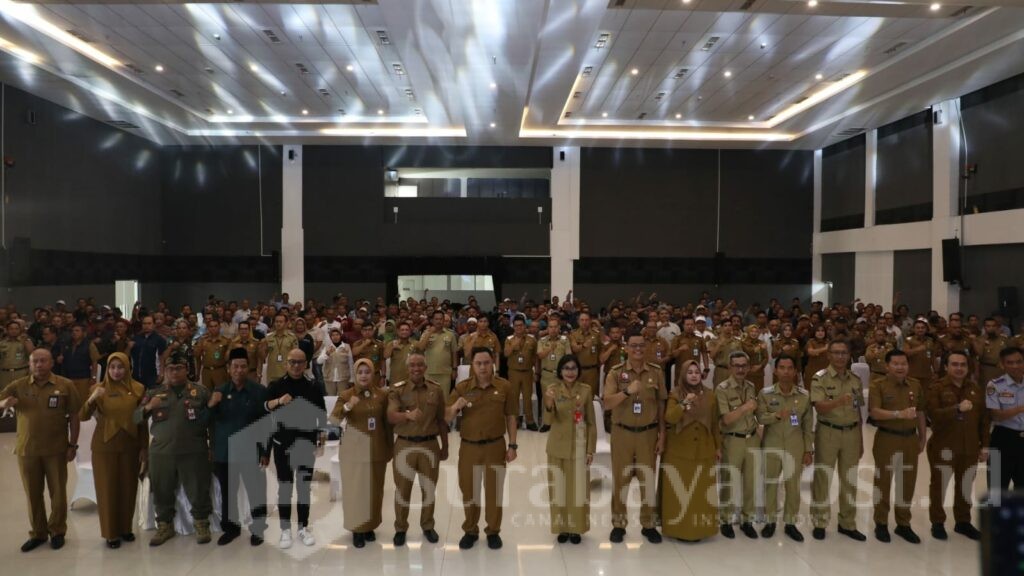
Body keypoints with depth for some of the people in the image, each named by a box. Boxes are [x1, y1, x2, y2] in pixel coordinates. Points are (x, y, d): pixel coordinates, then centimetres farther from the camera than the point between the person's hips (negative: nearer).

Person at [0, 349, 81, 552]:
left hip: (56, 449, -2)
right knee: (33, 494, 12)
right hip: (26, 450, 2)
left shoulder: (65, 385, -5)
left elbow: (74, 417, -2)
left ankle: (57, 532, 25)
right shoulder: (18, 386, 0)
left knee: (58, 492, 8)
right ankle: (38, 533, 28)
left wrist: (72, 445, -4)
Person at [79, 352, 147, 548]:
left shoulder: (138, 389, -2)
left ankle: (126, 528, 26)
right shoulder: (99, 388, -4)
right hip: (104, 446, -1)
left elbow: (143, 421, 2)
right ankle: (111, 533, 17)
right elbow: (82, 416, -12)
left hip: (130, 445, 1)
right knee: (107, 489, 5)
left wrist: (145, 447, 0)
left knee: (128, 487, 10)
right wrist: (92, 398, -30)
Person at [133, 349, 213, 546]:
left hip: (193, 452, -2)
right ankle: (165, 526, 32)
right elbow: (135, 418, 5)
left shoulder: (200, 391, 1)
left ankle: (202, 524, 23)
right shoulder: (154, 393, 7)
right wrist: (147, 407, -14)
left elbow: (213, 420, 3)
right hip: (161, 452, 2)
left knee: (198, 491, 5)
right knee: (163, 492, 13)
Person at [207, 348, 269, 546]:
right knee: (227, 493, 14)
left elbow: (267, 424, -6)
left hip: (250, 452, -3)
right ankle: (231, 527, 32)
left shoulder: (259, 391, -6)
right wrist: (211, 406, -17)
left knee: (256, 493, 3)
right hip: (225, 452, 3)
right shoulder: (220, 391, 4)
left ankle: (257, 529, 18)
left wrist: (265, 452, -8)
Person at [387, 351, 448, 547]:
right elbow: (391, 416, -19)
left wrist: (445, 446, 9)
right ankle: (400, 528, 28)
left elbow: (442, 420, 7)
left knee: (429, 488, 12)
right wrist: (407, 415, -40)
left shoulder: (436, 389, 0)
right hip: (404, 445, -1)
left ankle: (428, 526, 31)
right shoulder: (397, 389, -6)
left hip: (430, 445, 1)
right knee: (402, 489, 11)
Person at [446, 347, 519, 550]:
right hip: (468, 447, 1)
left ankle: (493, 531, 27)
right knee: (468, 490, 11)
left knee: (494, 491, 9)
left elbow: (510, 417, 2)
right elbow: (447, 419, -3)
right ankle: (470, 531, 30)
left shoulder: (504, 386, -4)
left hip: (495, 446, -1)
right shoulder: (461, 387, -4)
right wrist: (455, 407, -25)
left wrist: (512, 445, -1)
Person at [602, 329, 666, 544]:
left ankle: (648, 525, 24)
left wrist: (662, 435, 2)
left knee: (648, 480, 9)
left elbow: (661, 405, 5)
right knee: (620, 480, 8)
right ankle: (618, 524, 22)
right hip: (622, 433, -1)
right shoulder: (616, 372, -6)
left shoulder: (656, 372, 0)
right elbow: (607, 404, -14)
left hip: (648, 433, 1)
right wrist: (627, 392, -29)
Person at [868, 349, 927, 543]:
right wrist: (900, 414, -28)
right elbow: (875, 413, -17)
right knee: (883, 482, 5)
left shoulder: (915, 385, 8)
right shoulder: (878, 385, -8)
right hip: (886, 439, -4)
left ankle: (903, 524, 25)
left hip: (910, 439, 5)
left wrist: (923, 438, 12)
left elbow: (920, 413, 14)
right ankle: (881, 524, 17)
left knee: (908, 483, 11)